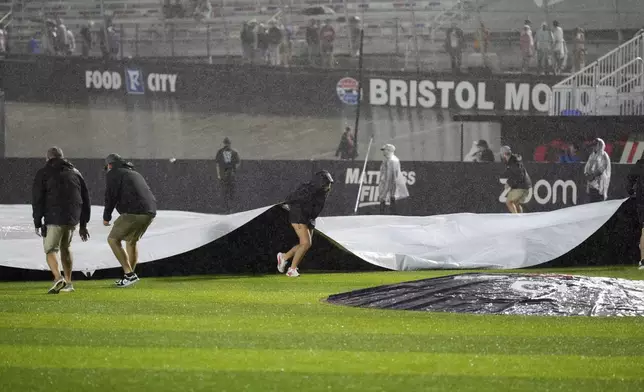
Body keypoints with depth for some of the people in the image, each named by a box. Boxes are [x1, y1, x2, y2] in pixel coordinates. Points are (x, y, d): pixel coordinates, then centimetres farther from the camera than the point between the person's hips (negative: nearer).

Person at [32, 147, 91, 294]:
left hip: (54, 218, -5)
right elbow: (85, 199, 17)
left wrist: (37, 223, 0)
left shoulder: (43, 173, 4)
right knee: (65, 247, 23)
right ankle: (68, 283, 23)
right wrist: (83, 225, 20)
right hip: (73, 219, 5)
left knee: (51, 250, -1)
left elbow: (37, 199, -3)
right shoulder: (75, 173, 18)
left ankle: (58, 278, -26)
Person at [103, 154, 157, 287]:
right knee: (132, 241, 25)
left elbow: (110, 196, -2)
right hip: (150, 212, 8)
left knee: (113, 240, 1)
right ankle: (130, 275, 23)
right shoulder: (135, 174, 32)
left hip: (133, 212, -8)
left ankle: (129, 274, -8)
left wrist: (106, 217, 10)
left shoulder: (112, 174, 7)